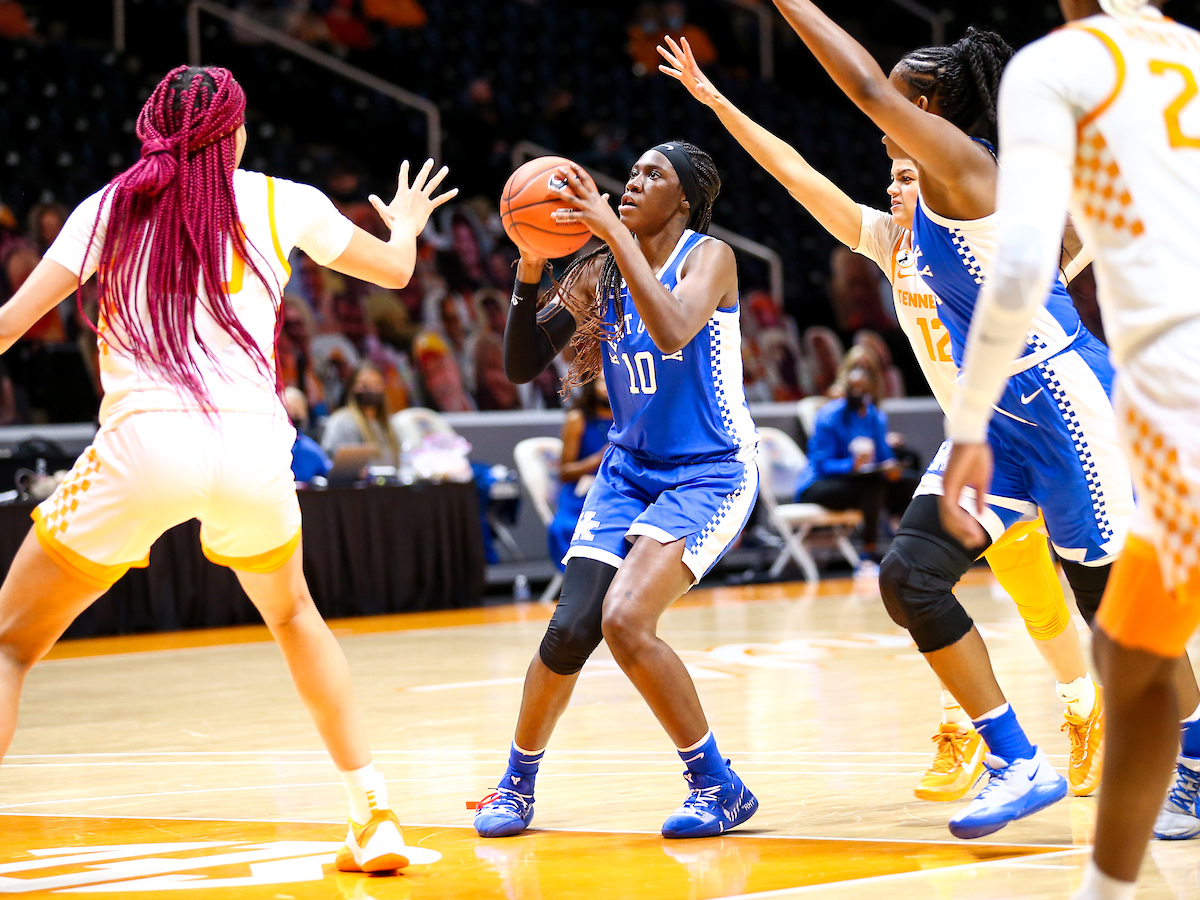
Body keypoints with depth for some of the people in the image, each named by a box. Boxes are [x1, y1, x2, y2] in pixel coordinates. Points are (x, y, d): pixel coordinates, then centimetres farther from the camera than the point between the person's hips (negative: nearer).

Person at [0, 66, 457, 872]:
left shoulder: (111, 207, 12)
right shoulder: (280, 204, 15)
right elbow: (394, 269, 31)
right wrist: (406, 224, 53)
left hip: (145, 444, -2)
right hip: (254, 446, 2)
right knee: (293, 615, 32)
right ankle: (376, 816, 24)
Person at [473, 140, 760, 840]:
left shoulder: (709, 257, -13)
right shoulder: (595, 273, 4)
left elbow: (673, 331, -33)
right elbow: (523, 367, 2)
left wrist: (615, 232, -32)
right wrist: (530, 271, -12)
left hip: (711, 472, -5)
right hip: (631, 468, 5)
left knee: (626, 618, -24)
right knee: (571, 629, -7)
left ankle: (719, 785, -8)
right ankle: (518, 781, 18)